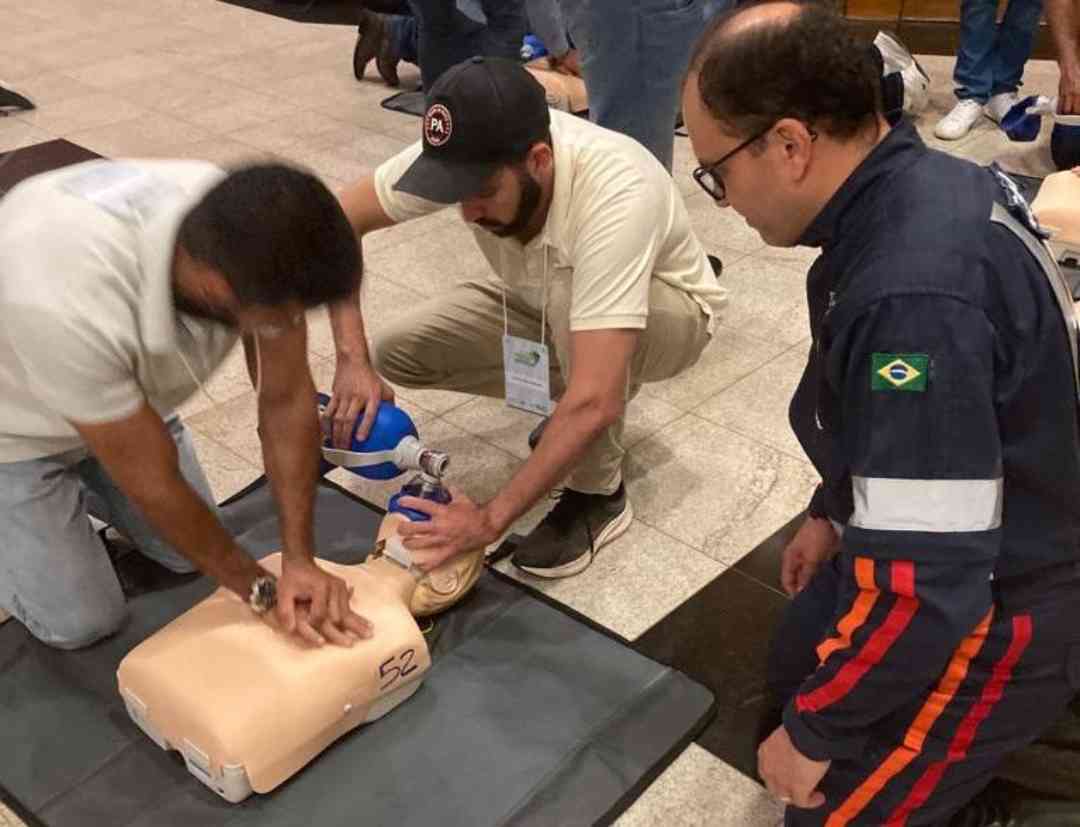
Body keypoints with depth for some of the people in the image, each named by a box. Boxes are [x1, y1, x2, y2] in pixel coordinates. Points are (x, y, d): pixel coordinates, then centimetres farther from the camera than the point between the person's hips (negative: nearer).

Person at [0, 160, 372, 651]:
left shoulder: (251, 241, -30)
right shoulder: (67, 302, -45)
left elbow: (286, 399, -18)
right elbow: (153, 482, -31)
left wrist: (300, 558, -23)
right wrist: (261, 590, -18)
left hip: (127, 397, 5)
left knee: (186, 551, 11)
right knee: (82, 623, 0)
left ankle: (74, 478, 31)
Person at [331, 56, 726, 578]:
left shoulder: (616, 197, -42)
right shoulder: (465, 155, -27)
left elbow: (596, 402, -47)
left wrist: (490, 518, -43)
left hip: (668, 314, -5)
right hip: (546, 306, 6)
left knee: (568, 296, -39)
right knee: (397, 353, -10)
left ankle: (597, 493, -16)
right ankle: (569, 401, 9)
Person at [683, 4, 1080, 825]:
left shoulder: (915, 294, -37)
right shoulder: (927, 184, -7)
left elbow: (922, 585, -32)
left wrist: (814, 733, -18)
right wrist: (832, 514, 16)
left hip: (994, 608, -8)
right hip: (990, 539, 9)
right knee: (795, 671, 24)